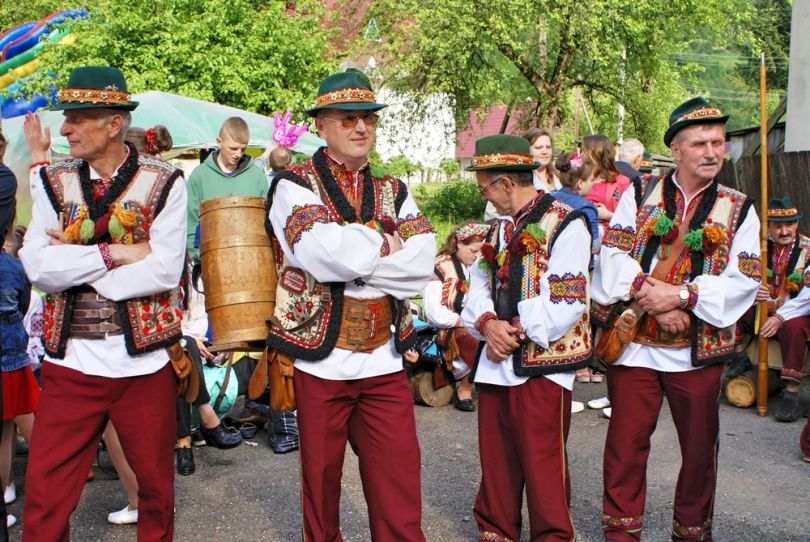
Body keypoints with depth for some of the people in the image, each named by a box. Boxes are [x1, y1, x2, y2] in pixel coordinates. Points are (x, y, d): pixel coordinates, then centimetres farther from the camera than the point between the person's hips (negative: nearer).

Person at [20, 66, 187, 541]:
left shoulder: (164, 182, -4)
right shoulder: (55, 182, 4)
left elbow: (164, 270, -15)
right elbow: (39, 268, -8)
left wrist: (75, 262, -11)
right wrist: (115, 253, -16)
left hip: (144, 360, -2)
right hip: (70, 363, 2)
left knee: (156, 488, 13)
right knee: (45, 495, 5)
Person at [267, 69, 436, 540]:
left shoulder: (395, 192, 9)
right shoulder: (295, 186, -2)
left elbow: (421, 267, -7)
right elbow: (321, 253, -22)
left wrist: (350, 256, -14)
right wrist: (384, 246, -8)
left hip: (385, 364, 3)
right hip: (319, 361, -3)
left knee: (400, 492, 5)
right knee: (321, 484, 13)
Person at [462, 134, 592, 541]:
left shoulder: (564, 224, -9)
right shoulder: (499, 228, 16)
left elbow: (567, 302, -16)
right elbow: (479, 285, 12)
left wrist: (515, 332, -15)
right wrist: (487, 324, -8)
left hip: (541, 366, -7)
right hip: (495, 364, 7)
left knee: (542, 466, 1)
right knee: (496, 462, 15)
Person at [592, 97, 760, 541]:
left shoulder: (738, 209, 4)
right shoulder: (639, 195, 4)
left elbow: (744, 280, -5)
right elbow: (613, 256, -4)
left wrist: (681, 295, -17)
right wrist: (650, 298, -18)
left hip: (699, 349, 1)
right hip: (634, 342, 0)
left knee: (700, 447, 12)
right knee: (626, 444, 7)